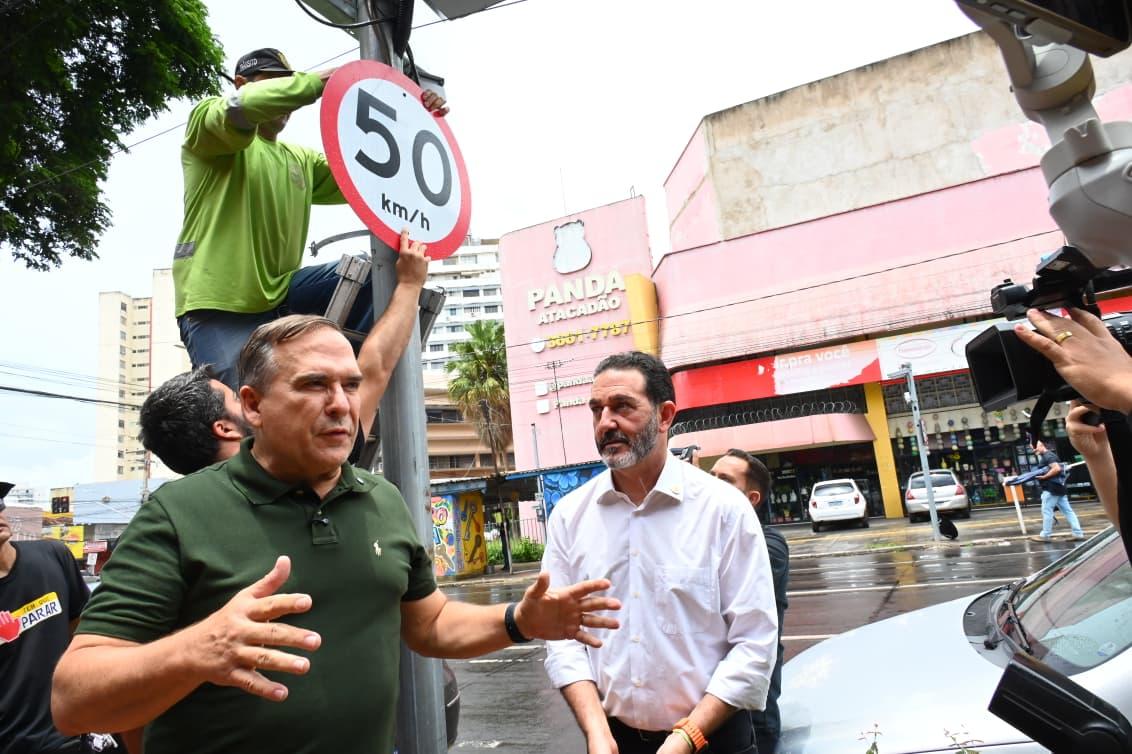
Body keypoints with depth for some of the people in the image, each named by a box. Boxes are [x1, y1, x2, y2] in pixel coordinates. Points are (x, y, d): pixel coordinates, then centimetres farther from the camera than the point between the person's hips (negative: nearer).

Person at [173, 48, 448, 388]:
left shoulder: (301, 160, 23)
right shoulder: (207, 120, 6)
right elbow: (241, 106, -18)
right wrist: (320, 81, -15)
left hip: (278, 295, 5)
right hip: (217, 304, -5)